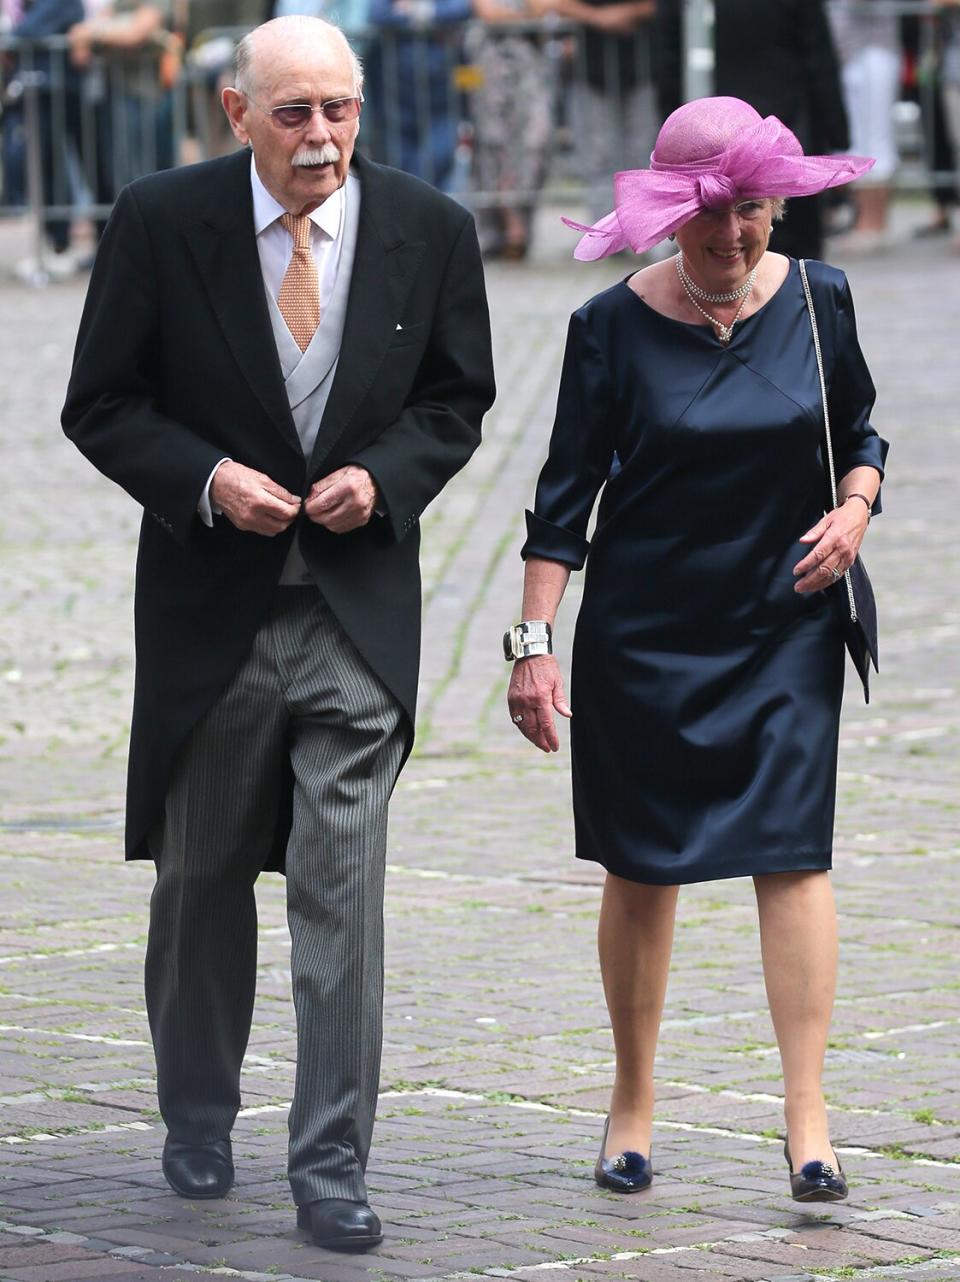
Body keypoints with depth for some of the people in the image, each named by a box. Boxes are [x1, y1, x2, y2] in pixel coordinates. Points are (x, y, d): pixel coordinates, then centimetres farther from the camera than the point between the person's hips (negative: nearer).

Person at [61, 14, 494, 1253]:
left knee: (341, 891, -7)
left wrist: (383, 476, -11)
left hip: (360, 605, 0)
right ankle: (198, 1122, 36)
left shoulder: (428, 231, -2)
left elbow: (455, 399, 9)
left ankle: (331, 1166, 0)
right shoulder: (160, 222, -7)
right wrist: (205, 482, -18)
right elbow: (102, 406, -2)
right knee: (201, 877, 15)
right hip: (209, 604, 0)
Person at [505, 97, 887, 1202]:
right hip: (644, 636, -1)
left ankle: (806, 1115, -10)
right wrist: (534, 641, -10)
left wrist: (855, 509, -6)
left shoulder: (817, 301, 1)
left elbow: (860, 434, 15)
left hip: (785, 628, 1)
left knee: (792, 853, -8)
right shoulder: (614, 326, -6)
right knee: (641, 868, 5)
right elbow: (566, 491, -4)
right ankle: (633, 1101, 20)